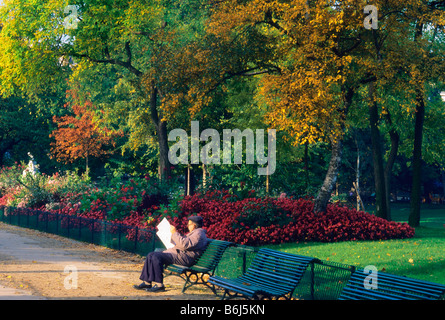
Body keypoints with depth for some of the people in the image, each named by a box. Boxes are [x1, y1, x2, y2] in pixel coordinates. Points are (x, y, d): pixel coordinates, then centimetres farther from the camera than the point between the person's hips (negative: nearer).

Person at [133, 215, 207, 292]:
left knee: (156, 257, -26)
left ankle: (159, 285, -24)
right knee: (151, 255, 2)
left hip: (184, 257, -11)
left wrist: (175, 233, -16)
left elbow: (184, 244, -23)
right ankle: (147, 282, -3)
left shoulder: (199, 234, -10)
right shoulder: (194, 233, 25)